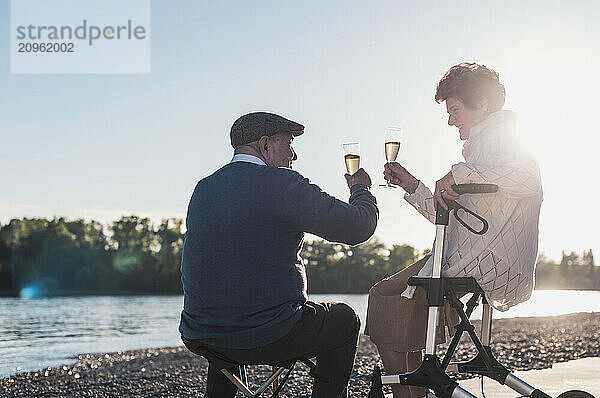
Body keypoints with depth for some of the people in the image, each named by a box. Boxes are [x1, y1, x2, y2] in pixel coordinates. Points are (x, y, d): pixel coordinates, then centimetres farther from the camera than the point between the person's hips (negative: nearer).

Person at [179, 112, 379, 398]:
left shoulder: (203, 188, 6)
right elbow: (358, 227, -10)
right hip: (266, 339, -6)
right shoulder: (282, 184, -13)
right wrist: (361, 189, 11)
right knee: (344, 319, 20)